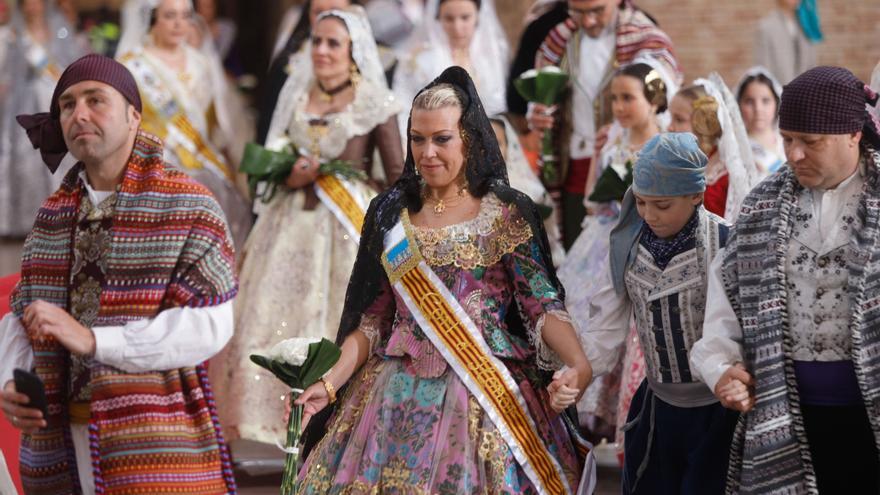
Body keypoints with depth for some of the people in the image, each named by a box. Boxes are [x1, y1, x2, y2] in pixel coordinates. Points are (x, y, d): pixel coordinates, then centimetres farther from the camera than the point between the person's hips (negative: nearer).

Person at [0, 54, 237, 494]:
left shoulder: (187, 207, -4)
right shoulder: (54, 213, 15)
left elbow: (209, 325, -15)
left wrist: (92, 340, -21)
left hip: (154, 442, -5)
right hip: (61, 442, 5)